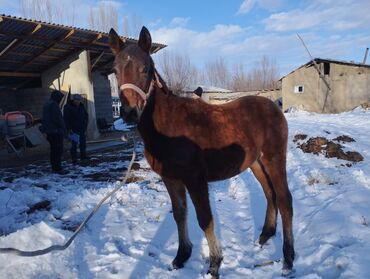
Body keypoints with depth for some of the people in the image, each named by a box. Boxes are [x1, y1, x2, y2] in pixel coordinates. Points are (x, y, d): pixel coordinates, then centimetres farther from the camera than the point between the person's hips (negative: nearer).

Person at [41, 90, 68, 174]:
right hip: (56, 131, -10)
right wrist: (63, 127, -11)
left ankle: (54, 167, 20)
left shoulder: (47, 104, 19)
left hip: (49, 131, 10)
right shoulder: (53, 105, -14)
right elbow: (57, 119, -21)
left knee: (53, 150, 14)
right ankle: (58, 168, -9)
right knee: (58, 150, -9)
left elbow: (45, 119, 23)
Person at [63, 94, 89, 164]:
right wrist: (69, 128, -15)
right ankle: (74, 159, -3)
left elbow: (86, 115, 17)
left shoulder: (81, 106, 7)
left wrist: (85, 125, 9)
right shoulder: (68, 107, -10)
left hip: (82, 129, 6)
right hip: (74, 129, -6)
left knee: (83, 143, 13)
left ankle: (83, 155, 27)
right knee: (74, 144, -7)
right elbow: (66, 119, -11)